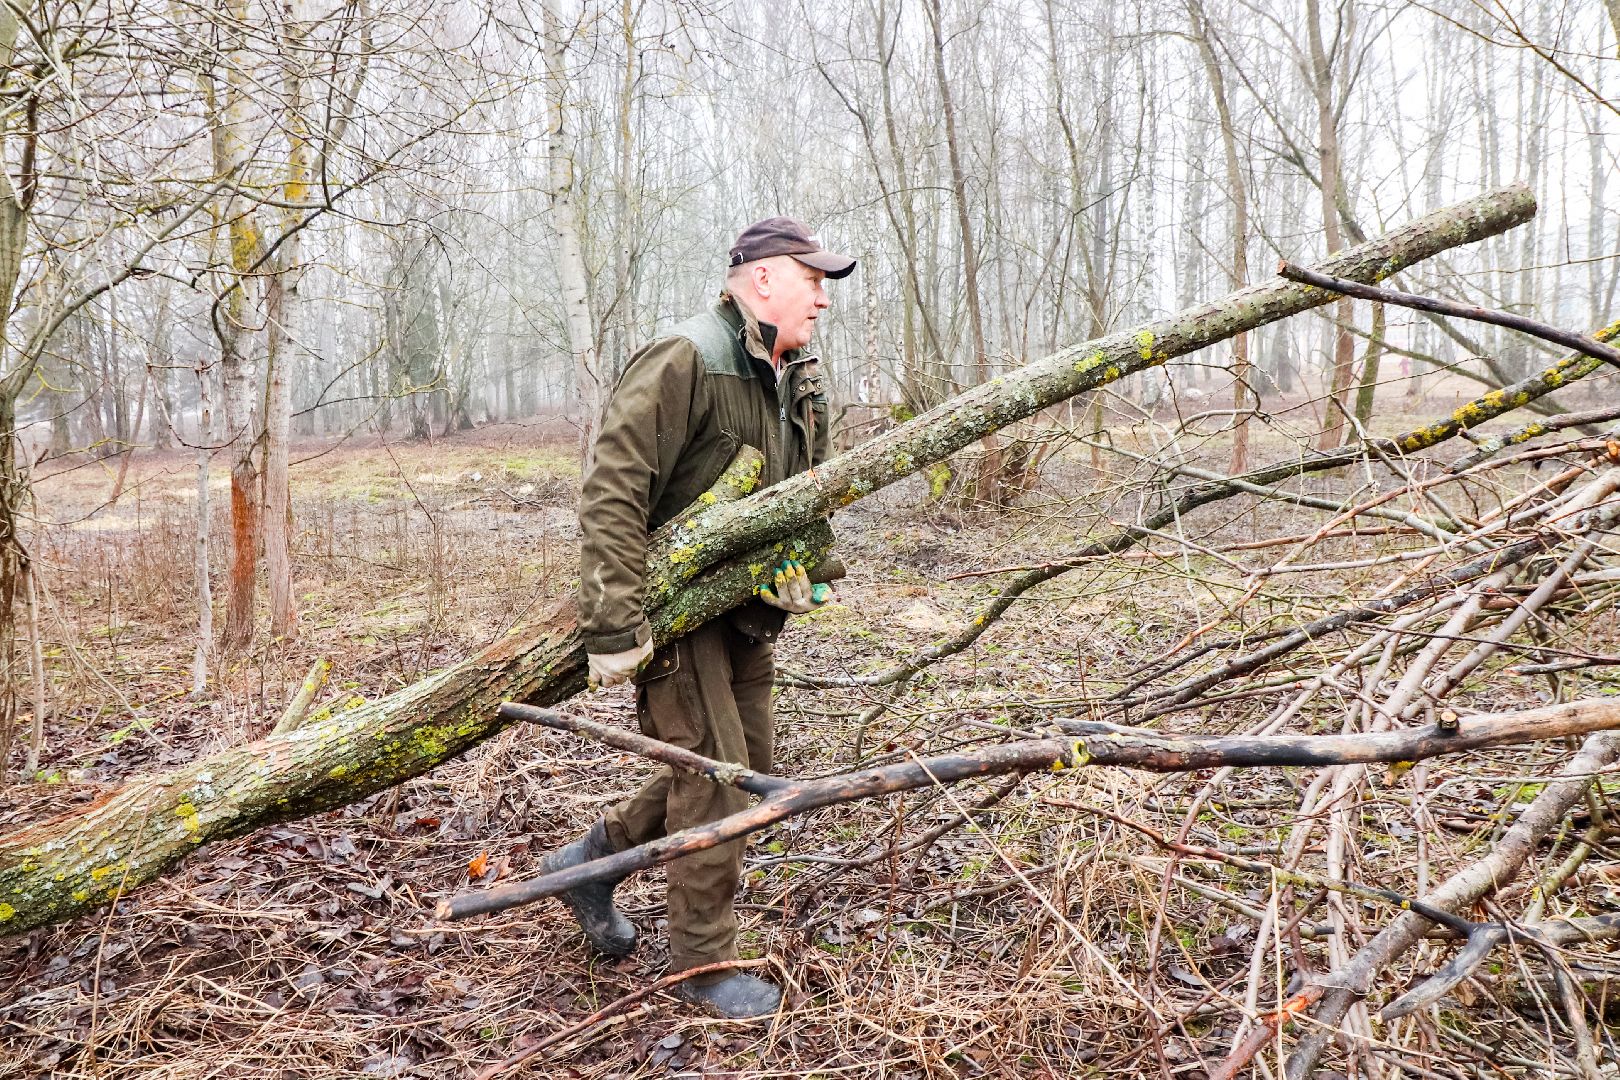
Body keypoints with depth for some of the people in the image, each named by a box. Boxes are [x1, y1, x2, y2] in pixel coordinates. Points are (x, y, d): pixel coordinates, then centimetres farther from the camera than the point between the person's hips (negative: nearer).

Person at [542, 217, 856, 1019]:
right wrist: (615, 627, -28)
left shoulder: (800, 386, 9)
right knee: (715, 771, -5)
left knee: (747, 763, 15)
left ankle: (589, 858, 30)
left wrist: (795, 571, 1)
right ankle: (701, 961, 14)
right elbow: (611, 493, -25)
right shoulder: (686, 361, -19)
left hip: (742, 604, 9)